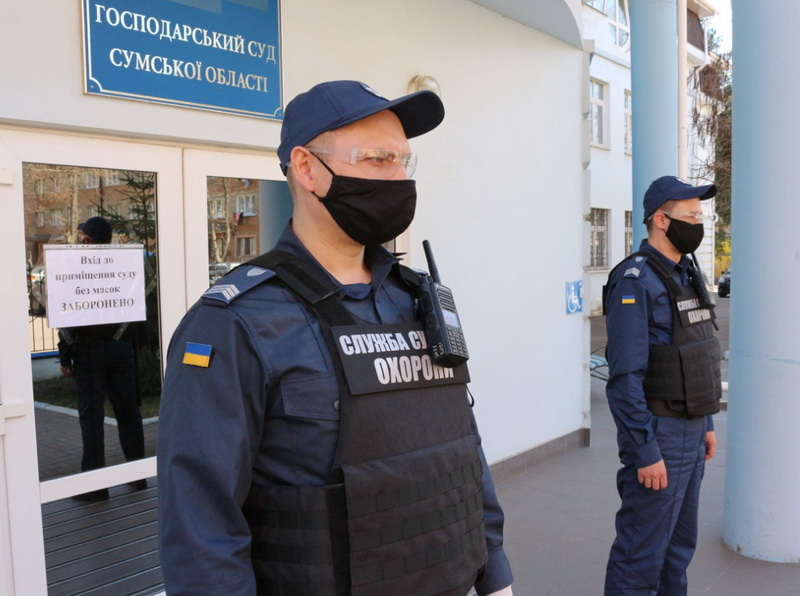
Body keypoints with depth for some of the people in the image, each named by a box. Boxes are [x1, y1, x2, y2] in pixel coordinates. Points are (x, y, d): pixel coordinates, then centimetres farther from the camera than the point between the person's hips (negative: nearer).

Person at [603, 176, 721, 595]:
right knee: (643, 553, 1)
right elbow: (625, 377, -22)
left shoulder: (686, 274, 11)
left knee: (680, 544, 20)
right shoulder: (634, 281, -18)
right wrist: (645, 453, -21)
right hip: (659, 434, -9)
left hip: (691, 433, 9)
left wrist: (706, 423, 18)